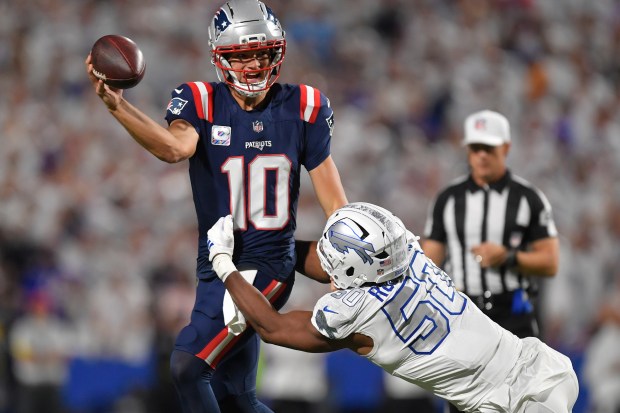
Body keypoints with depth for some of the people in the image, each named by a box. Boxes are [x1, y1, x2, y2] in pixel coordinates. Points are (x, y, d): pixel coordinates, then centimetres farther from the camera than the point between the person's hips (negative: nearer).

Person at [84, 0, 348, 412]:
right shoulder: (201, 102, -4)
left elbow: (334, 198, 0)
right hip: (217, 266, 4)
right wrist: (117, 106, -44)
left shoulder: (302, 107, -4)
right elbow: (175, 147, -28)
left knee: (188, 366, -19)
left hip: (268, 265, -4)